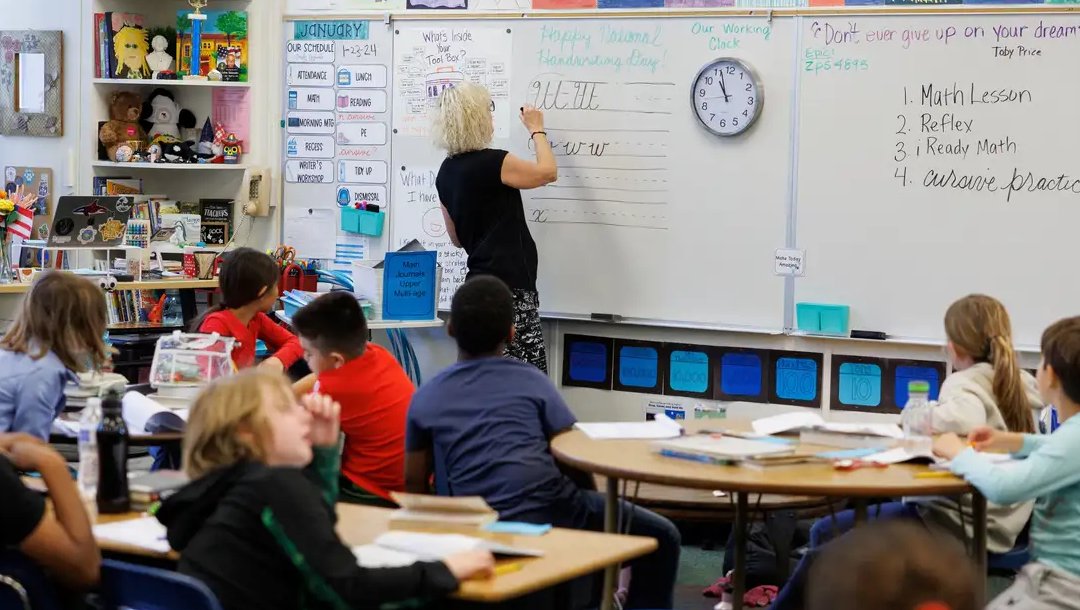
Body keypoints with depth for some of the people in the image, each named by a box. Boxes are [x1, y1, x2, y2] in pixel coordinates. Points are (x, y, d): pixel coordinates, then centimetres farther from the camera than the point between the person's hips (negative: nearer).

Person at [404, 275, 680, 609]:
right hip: (549, 510, -4)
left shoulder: (425, 398, 11)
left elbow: (414, 484, 12)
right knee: (661, 537, 15)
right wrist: (595, 512, 22)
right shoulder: (531, 381, 4)